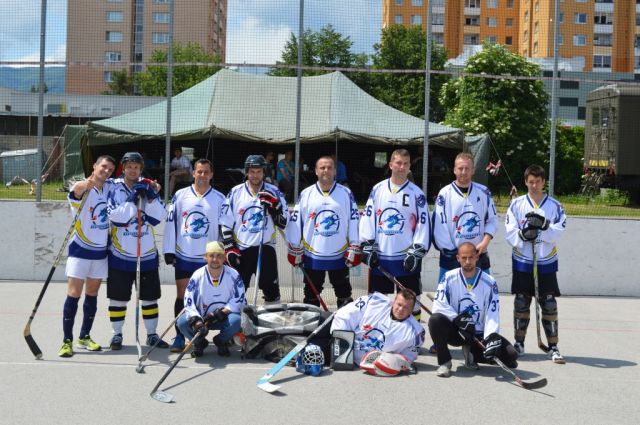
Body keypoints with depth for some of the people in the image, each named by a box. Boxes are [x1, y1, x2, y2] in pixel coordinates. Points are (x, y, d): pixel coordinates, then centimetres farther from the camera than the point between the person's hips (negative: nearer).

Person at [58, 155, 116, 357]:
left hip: (101, 251, 5)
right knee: (73, 294, -8)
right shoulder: (81, 187, -14)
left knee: (92, 294, 12)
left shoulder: (111, 189, 3)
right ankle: (67, 341, -3)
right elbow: (77, 190, -38)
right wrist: (86, 184, -64)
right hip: (80, 250, -5)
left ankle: (84, 337, 23)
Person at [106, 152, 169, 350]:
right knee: (118, 297, 3)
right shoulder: (114, 188, -3)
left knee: (150, 296, 9)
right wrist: (132, 199, -20)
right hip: (120, 255, -3)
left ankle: (152, 334, 21)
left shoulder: (148, 187, 5)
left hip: (147, 255, 3)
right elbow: (117, 217, -15)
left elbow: (159, 217, -5)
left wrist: (151, 196, -17)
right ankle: (117, 334, 17)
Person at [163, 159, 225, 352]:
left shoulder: (219, 199, 2)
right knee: (181, 296, 3)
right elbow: (171, 222, 3)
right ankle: (179, 337, 10)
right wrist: (169, 250, -1)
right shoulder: (180, 195, 3)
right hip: (183, 256, 0)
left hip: (208, 258, 0)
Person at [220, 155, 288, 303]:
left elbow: (283, 222, -1)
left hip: (265, 249, 0)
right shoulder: (235, 192, 2)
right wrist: (229, 248, -3)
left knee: (271, 291, 1)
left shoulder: (273, 192, 1)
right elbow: (225, 224, 3)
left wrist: (273, 205, -16)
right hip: (240, 250, 0)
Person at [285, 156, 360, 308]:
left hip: (339, 256, 0)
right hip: (312, 256, 1)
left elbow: (354, 221, 0)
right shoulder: (306, 194, 0)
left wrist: (354, 249, -4)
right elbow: (295, 222, 2)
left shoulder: (346, 193, -1)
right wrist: (294, 250, 0)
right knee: (311, 296, 11)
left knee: (344, 295, 8)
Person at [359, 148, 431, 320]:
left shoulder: (416, 193, -1)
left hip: (406, 257, -2)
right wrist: (367, 247, -1)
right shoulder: (377, 189, 6)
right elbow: (367, 219, 5)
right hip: (380, 256, 2)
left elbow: (423, 224, -3)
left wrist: (416, 253, -10)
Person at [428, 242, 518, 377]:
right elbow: (439, 305, -14)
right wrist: (458, 319, -26)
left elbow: (493, 315, -11)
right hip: (455, 332, -1)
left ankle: (472, 353, 8)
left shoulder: (489, 282, -5)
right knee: (435, 320, -31)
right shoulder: (449, 278, -6)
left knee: (510, 355, -17)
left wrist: (491, 338, -27)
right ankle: (444, 362, -12)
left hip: (480, 334, 1)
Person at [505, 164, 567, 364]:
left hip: (546, 263, -1)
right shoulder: (516, 204, 3)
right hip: (522, 262, 1)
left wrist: (544, 225, -25)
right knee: (521, 303, 7)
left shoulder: (554, 206, 1)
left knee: (549, 305, -1)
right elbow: (510, 234, -4)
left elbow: (557, 234, -9)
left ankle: (553, 347, 5)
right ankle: (519, 343, 20)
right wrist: (523, 234, -21)